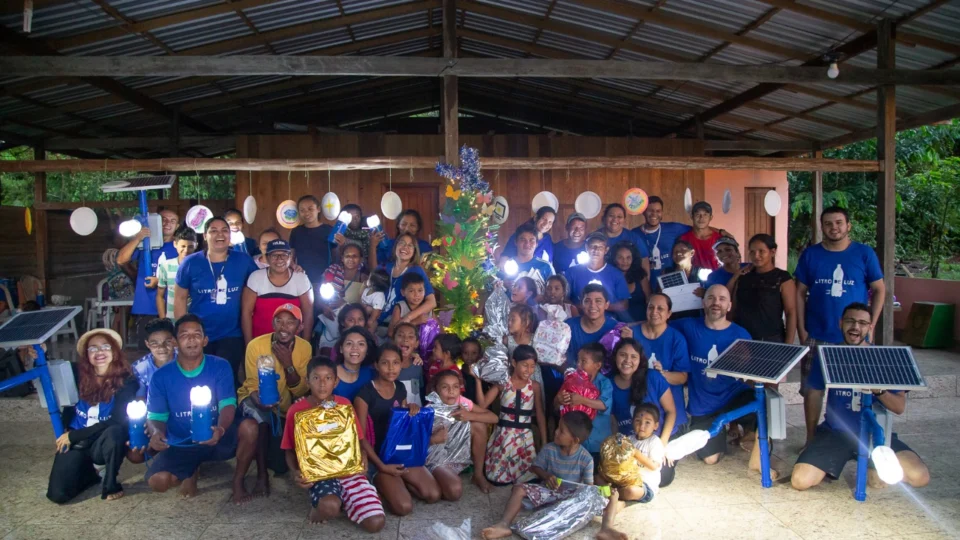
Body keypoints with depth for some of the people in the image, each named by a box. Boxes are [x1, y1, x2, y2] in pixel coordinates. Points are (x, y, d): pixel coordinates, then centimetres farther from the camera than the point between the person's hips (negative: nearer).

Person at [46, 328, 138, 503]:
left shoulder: (126, 382, -12)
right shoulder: (78, 376, -2)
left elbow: (116, 422, -18)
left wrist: (73, 435, -16)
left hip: (104, 444, -3)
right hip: (75, 443, 3)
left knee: (114, 431, -36)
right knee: (57, 495, -13)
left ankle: (110, 484, -13)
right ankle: (91, 473, 20)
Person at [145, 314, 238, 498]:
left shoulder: (220, 366, -6)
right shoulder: (161, 376, -1)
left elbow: (228, 405, -15)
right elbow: (156, 416, 0)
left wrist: (220, 429, -39)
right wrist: (156, 433, -26)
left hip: (213, 441, -1)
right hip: (179, 445, 1)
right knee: (157, 481, -26)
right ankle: (192, 469, 13)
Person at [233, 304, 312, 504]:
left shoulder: (305, 348, -11)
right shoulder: (256, 345, -19)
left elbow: (301, 392, -12)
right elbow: (253, 386, -14)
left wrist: (288, 364, -29)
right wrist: (260, 400, -37)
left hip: (286, 405, 5)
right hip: (258, 401, -5)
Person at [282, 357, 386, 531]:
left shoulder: (345, 404, 3)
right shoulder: (296, 411, -4)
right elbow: (290, 451, 3)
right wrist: (296, 473, -17)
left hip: (347, 469, 3)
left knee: (376, 523, -16)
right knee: (330, 507, -37)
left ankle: (343, 500, 12)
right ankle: (321, 507, 0)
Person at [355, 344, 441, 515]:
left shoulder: (400, 388, 5)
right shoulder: (365, 393, -16)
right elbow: (361, 436, -14)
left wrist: (412, 410, -5)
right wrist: (381, 466, -19)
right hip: (377, 455, -6)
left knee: (434, 495, -10)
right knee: (404, 506, -23)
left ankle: (395, 482, 10)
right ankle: (379, 481, 4)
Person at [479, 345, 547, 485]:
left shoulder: (534, 386, 0)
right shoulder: (502, 383, -4)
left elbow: (540, 415, 6)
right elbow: (482, 405, -11)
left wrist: (544, 442, 5)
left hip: (524, 436, 1)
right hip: (503, 434, -1)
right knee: (497, 477, -2)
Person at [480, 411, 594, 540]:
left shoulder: (586, 459, -13)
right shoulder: (548, 449, -6)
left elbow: (589, 486, -7)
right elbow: (535, 467, 7)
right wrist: (546, 476, -14)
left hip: (571, 496, -3)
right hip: (548, 490, 3)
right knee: (519, 489, -16)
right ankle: (504, 525, -32)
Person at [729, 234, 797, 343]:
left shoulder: (783, 278, -2)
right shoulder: (743, 277, 11)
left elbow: (791, 313, -7)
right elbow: (734, 309, 18)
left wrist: (788, 345, -12)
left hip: (771, 341, -4)